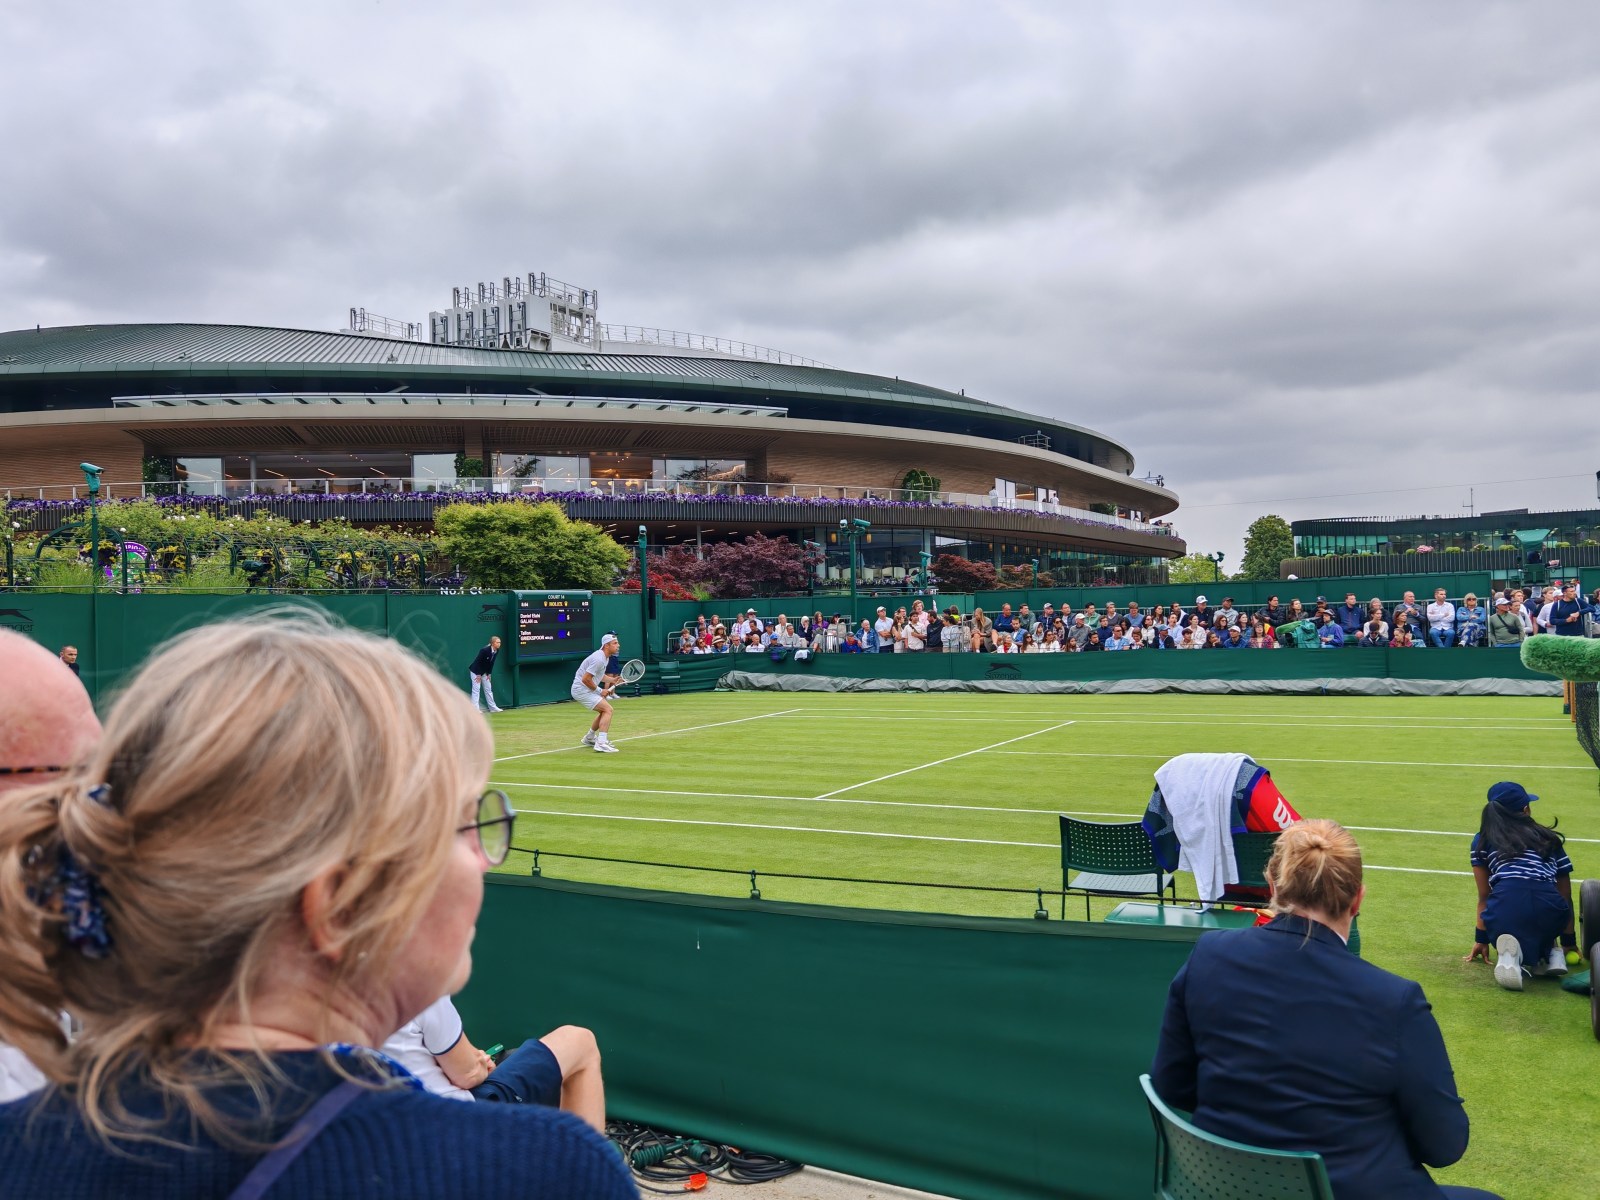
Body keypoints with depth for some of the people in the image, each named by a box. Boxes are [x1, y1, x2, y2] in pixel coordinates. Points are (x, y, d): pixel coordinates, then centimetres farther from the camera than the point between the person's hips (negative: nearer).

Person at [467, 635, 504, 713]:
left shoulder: (497, 651, -7)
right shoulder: (485, 650, -28)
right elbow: (478, 662, -23)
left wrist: (488, 674, 0)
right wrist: (478, 675, -20)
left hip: (484, 672, 8)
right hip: (476, 671, -8)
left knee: (488, 689, 10)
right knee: (476, 689, -11)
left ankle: (493, 707, 16)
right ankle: (475, 709, -12)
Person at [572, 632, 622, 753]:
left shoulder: (605, 657, 9)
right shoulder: (598, 659, -23)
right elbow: (586, 679, -25)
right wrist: (600, 691, -15)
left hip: (587, 689, 11)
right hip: (582, 690, -11)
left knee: (604, 711, 22)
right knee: (607, 709, -18)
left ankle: (589, 738, 36)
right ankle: (601, 743, -24)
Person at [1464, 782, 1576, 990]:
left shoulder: (1483, 840, 23)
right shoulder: (1550, 839, 28)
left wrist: (1481, 938, 26)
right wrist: (1569, 940, 41)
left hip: (1505, 902, -3)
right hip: (1549, 908, 3)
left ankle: (1509, 953, -7)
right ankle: (1550, 952, 5)